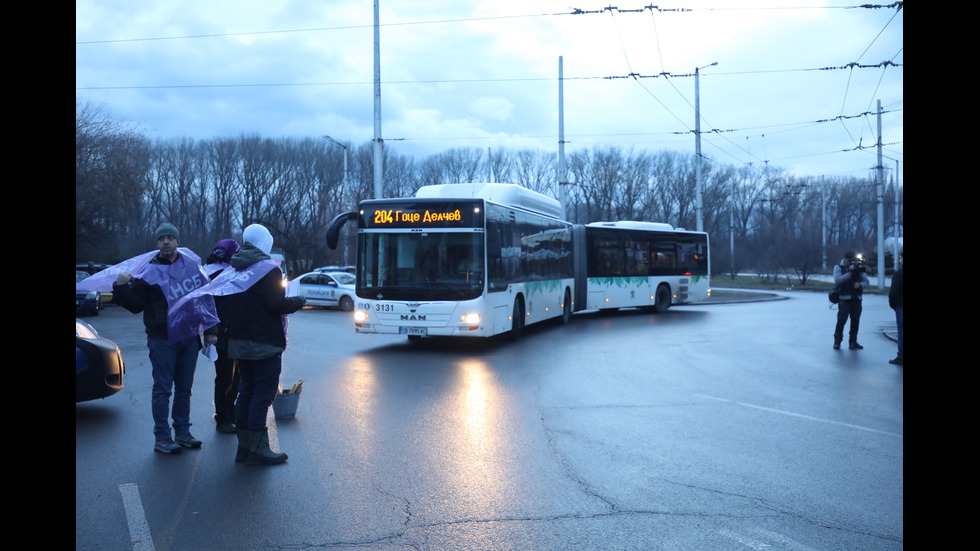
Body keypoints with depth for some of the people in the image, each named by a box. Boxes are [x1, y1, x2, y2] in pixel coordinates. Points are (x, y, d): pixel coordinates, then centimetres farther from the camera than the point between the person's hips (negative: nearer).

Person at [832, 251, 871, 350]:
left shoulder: (858, 268, 12)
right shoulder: (838, 268, 3)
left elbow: (866, 281, 11)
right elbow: (837, 280, -12)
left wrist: (860, 285, -11)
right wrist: (850, 273, -18)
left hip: (857, 299, 4)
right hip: (844, 299, -4)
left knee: (855, 321, 5)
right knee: (841, 320, -7)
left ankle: (853, 342, 13)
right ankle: (837, 341, 2)